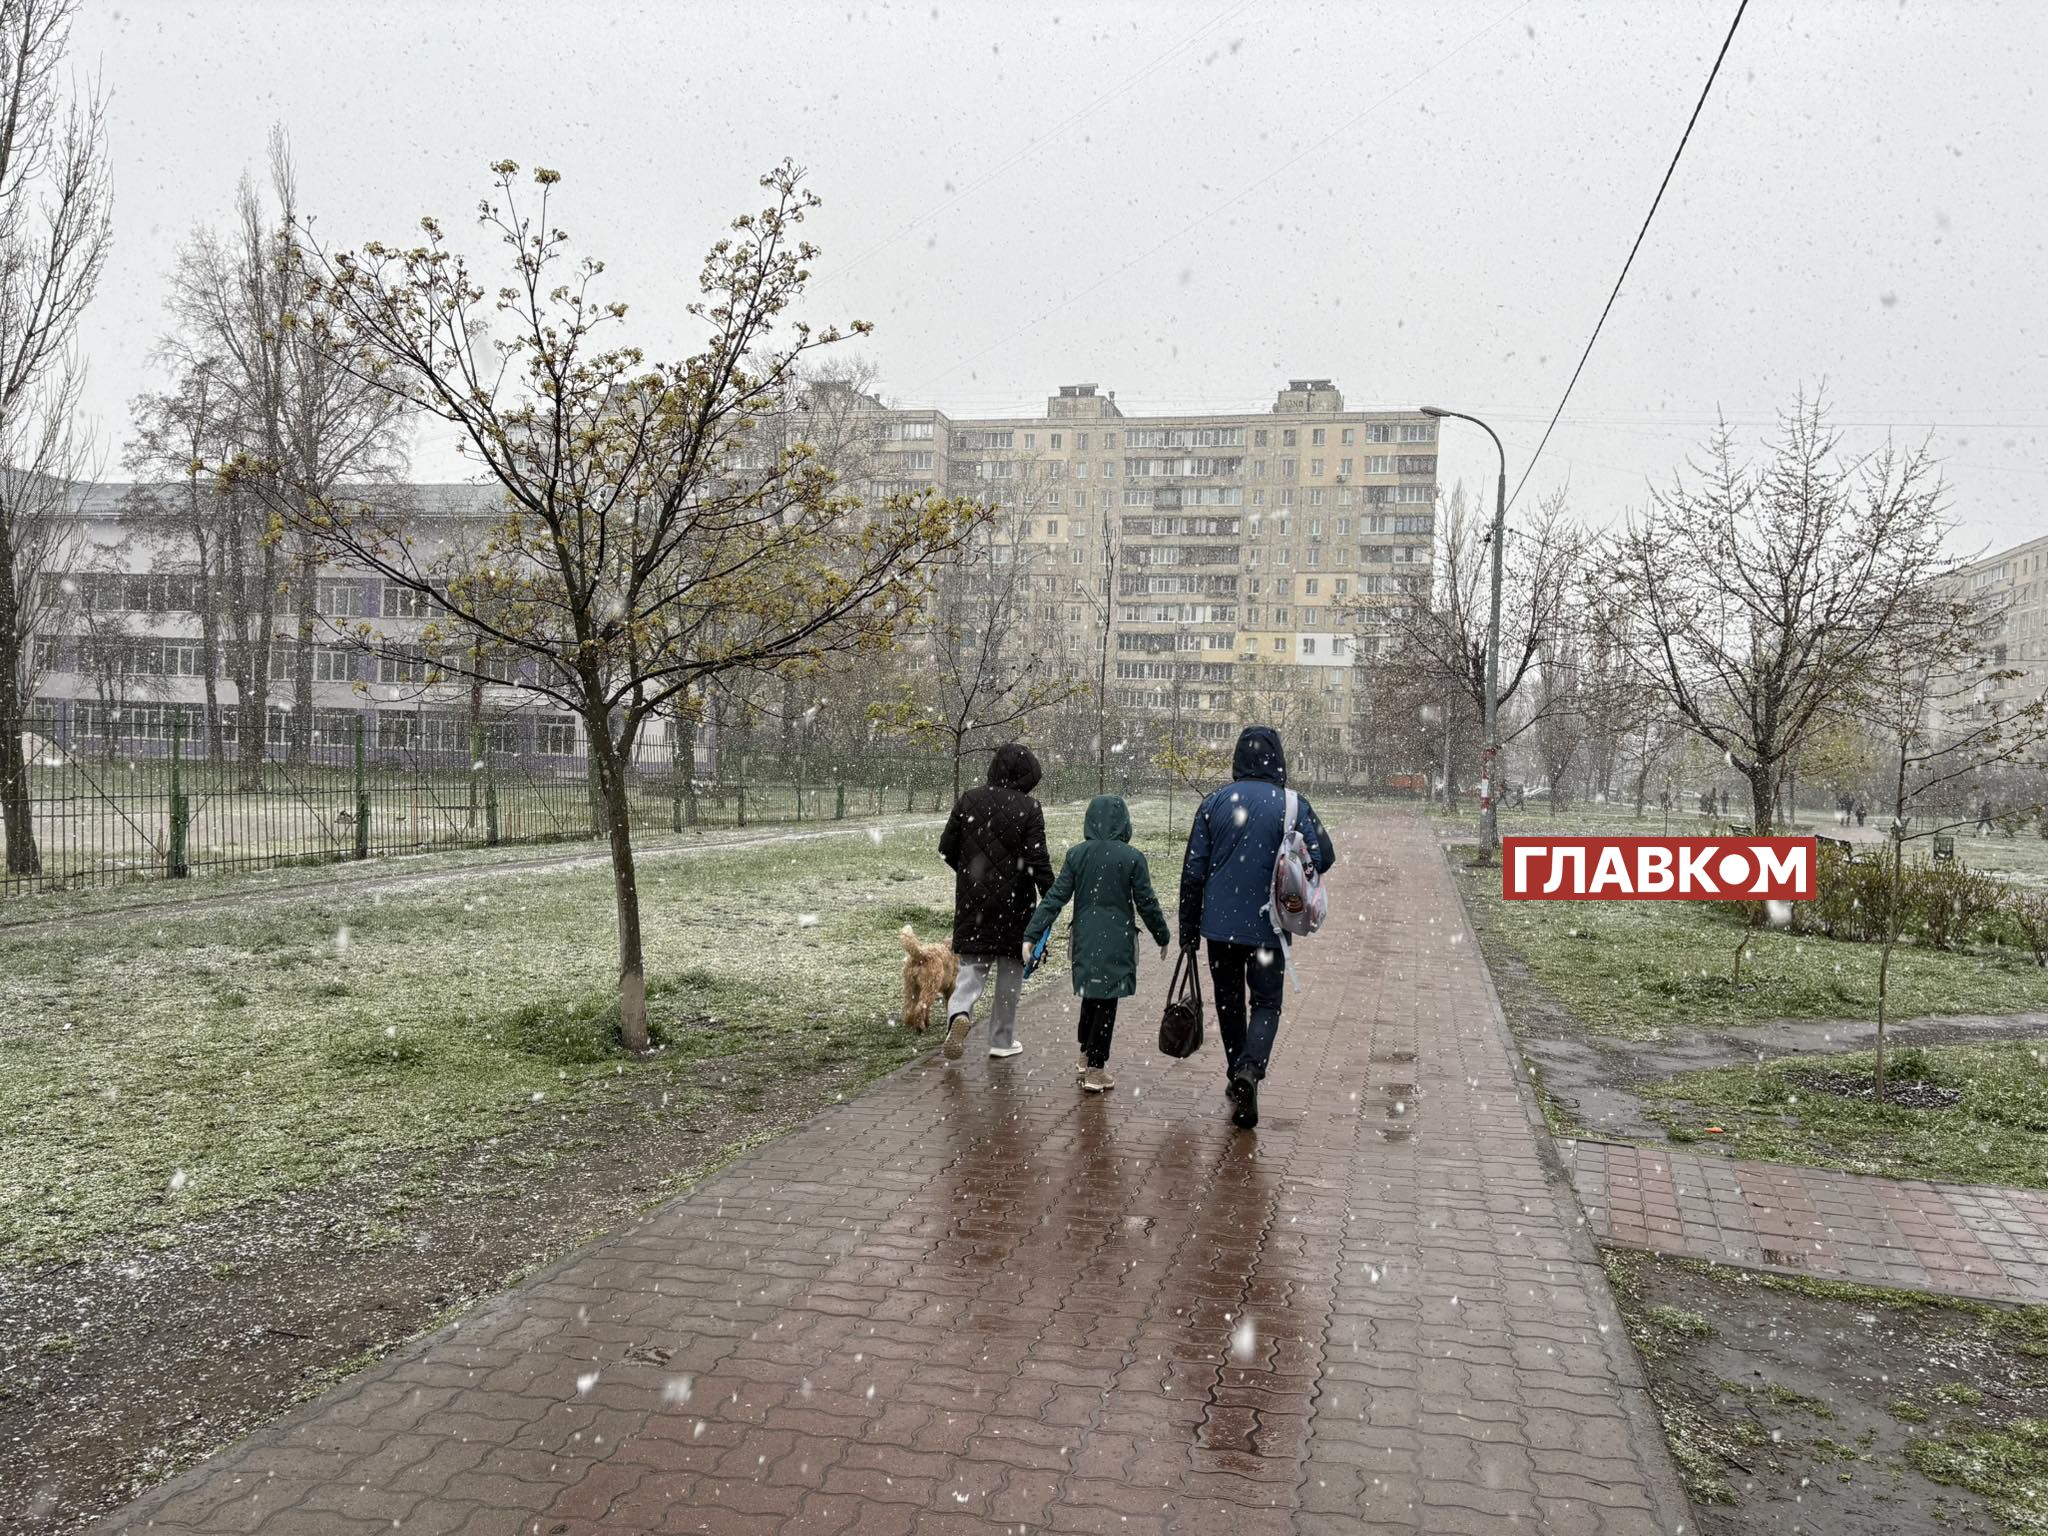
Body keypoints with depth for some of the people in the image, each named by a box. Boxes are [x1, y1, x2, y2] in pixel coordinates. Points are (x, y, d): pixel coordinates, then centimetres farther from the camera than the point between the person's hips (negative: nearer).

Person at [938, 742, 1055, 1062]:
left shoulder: (970, 800, 0)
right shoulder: (1028, 808, -11)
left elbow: (946, 848, 4)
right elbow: (1038, 860, -15)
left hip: (972, 901, 3)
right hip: (1013, 903, -2)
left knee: (973, 965, 11)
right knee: (1010, 972, 12)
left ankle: (959, 1013, -17)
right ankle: (1002, 1040, 19)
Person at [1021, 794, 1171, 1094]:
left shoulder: (1076, 855, -2)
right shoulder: (1132, 858, -9)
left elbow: (1056, 897, -5)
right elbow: (1147, 904, -5)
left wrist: (1032, 934, -4)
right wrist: (1163, 937, 9)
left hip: (1085, 941, 3)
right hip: (1117, 943, -3)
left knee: (1090, 996, 21)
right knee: (1107, 1003, 3)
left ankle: (1086, 1056, 34)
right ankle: (1095, 1070, 7)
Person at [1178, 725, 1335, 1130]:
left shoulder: (1214, 802, -1)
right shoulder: (1292, 804, -7)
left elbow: (1193, 871, 0)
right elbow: (1322, 858, -9)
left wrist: (1188, 929, 7)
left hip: (1220, 924, 2)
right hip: (1268, 926, -2)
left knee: (1228, 1002, 16)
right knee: (1266, 1003, 6)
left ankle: (1237, 1078, 23)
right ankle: (1251, 1068, -18)